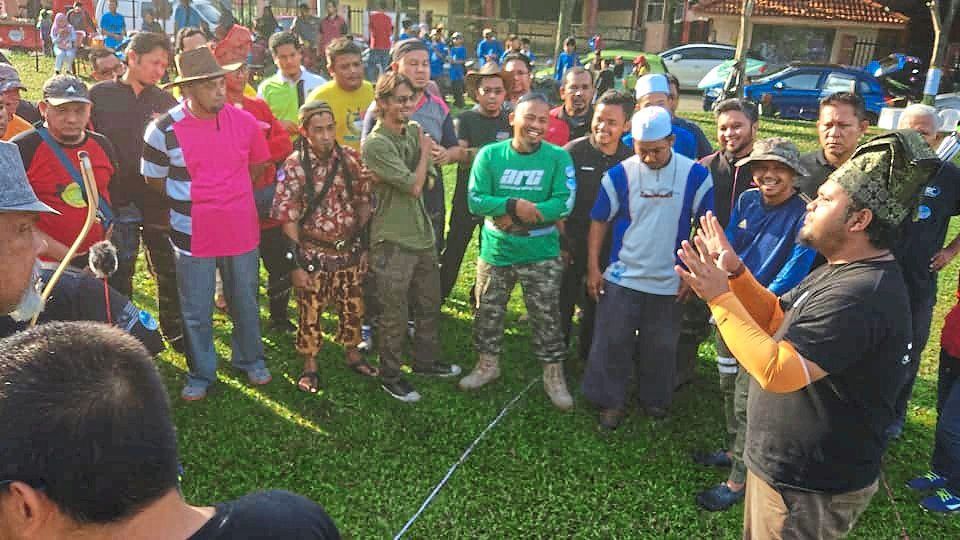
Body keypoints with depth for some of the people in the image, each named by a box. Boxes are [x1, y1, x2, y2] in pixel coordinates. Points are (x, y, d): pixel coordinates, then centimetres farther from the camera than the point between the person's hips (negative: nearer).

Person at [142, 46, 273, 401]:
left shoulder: (243, 121, -4)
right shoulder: (164, 130, -12)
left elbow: (257, 164, 12)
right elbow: (155, 179, 1)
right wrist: (193, 200, 4)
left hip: (241, 230, 2)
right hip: (194, 235, -2)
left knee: (246, 303, 17)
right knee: (196, 312, 9)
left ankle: (250, 360, 37)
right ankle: (201, 374, 28)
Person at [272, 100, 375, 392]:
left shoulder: (350, 158, -4)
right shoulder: (295, 166, -14)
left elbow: (364, 200, 4)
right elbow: (288, 218, -12)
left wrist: (363, 245, 3)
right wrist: (297, 262, -12)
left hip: (350, 250, 3)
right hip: (313, 253, -3)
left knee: (352, 307, 16)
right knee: (310, 312, 10)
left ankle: (353, 354, 38)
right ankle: (310, 366, 29)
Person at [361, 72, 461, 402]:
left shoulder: (415, 130, 7)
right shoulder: (375, 144, -16)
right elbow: (414, 186, -18)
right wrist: (425, 152, -6)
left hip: (422, 233, 8)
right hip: (393, 241, -8)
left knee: (429, 303, 20)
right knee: (394, 314, 5)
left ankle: (425, 360, 39)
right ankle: (390, 376, 22)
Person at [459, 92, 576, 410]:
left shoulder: (558, 157, -8)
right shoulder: (490, 155, -5)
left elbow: (564, 203, -17)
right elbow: (475, 201, -11)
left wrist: (515, 217, -21)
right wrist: (514, 205, -26)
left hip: (541, 255, -2)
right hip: (495, 251, 2)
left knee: (547, 318, 7)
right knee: (488, 314, 16)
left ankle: (553, 375, 25)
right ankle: (487, 365, 38)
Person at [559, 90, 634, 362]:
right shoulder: (574, 151, -10)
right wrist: (561, 243, -10)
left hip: (610, 249, 2)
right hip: (571, 245, -2)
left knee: (598, 309, 16)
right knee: (562, 307, 9)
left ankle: (589, 358, 36)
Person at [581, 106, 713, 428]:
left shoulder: (694, 175, -8)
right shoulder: (619, 174, -7)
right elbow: (599, 221, 1)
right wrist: (593, 268, -2)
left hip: (668, 281, 1)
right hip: (621, 277, 0)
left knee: (661, 346, 13)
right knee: (612, 342, 5)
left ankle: (654, 400, 34)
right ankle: (610, 401, 22)